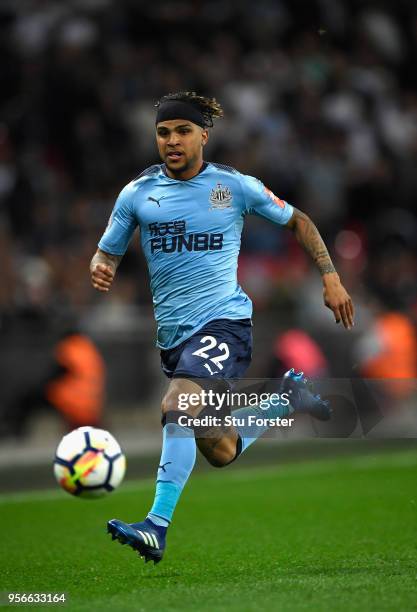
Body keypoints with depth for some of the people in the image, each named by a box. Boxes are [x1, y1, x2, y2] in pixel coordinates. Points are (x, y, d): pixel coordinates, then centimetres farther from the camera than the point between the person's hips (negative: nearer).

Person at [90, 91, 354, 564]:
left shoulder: (235, 186, -1)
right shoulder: (137, 194, 4)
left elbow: (296, 221, 13)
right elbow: (107, 254, 12)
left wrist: (330, 278, 6)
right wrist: (101, 271, -13)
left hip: (223, 319, -5)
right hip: (172, 333, 5)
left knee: (176, 408, -30)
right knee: (220, 453, 10)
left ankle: (157, 527, -31)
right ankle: (289, 398, 36)